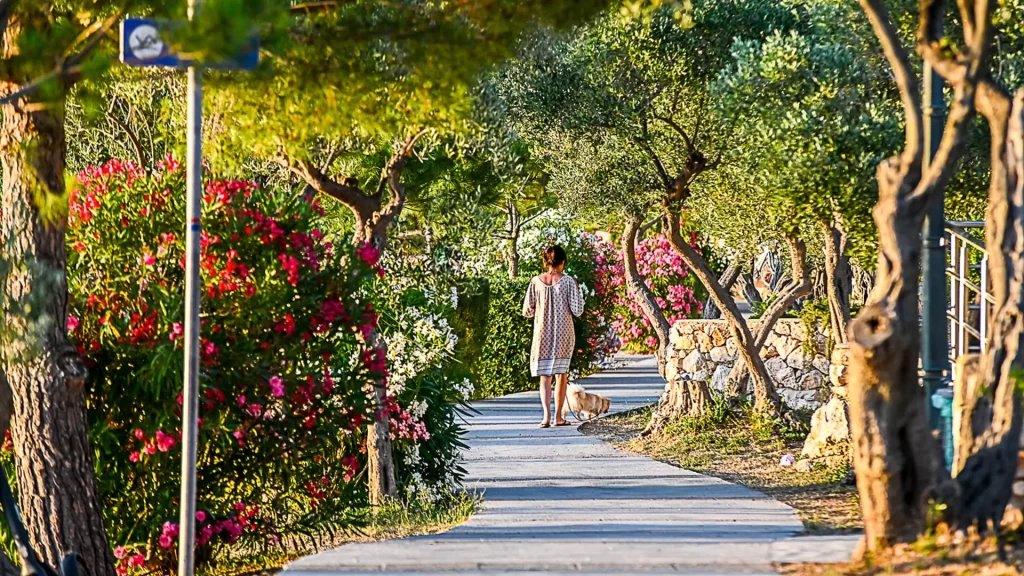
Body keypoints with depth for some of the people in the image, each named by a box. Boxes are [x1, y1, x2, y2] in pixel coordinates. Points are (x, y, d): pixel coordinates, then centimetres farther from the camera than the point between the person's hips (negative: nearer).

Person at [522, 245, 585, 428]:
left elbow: (527, 311, 2)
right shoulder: (568, 281, -7)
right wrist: (578, 290, 8)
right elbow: (577, 311, -6)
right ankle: (558, 417, 13)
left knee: (545, 377, 5)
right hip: (564, 334, -1)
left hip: (542, 335, 1)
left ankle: (546, 415, -12)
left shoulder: (536, 282, -2)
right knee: (561, 375, 12)